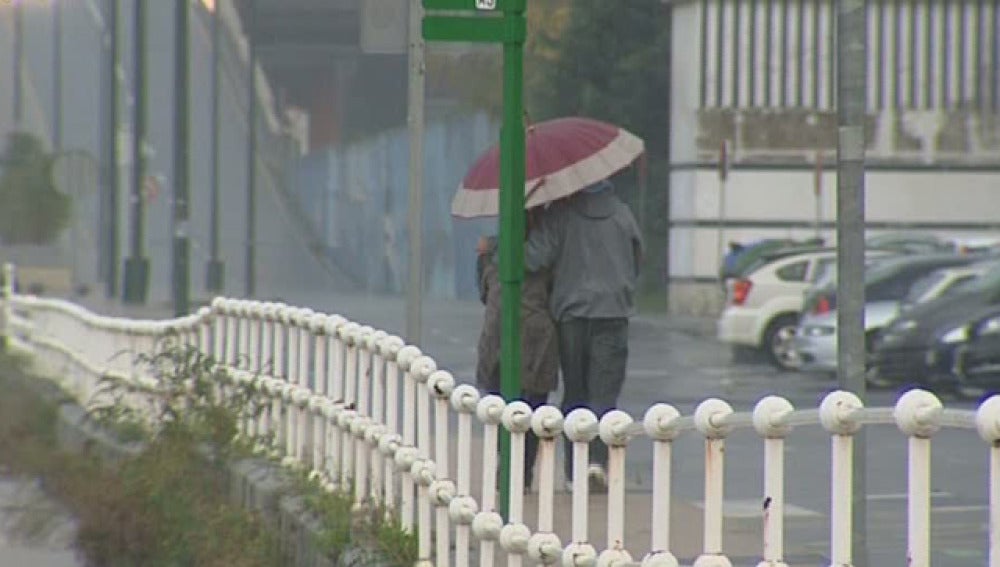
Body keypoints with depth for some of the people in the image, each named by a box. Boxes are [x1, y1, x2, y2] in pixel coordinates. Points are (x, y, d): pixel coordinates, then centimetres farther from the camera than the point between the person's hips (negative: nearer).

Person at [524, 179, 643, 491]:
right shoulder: (622, 213, 3)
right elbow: (637, 260, 14)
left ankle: (574, 466, 12)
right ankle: (598, 459, -19)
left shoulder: (561, 213, -6)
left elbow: (533, 258, -13)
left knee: (574, 392, 10)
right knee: (604, 392, -2)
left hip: (570, 312, 0)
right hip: (613, 313, 0)